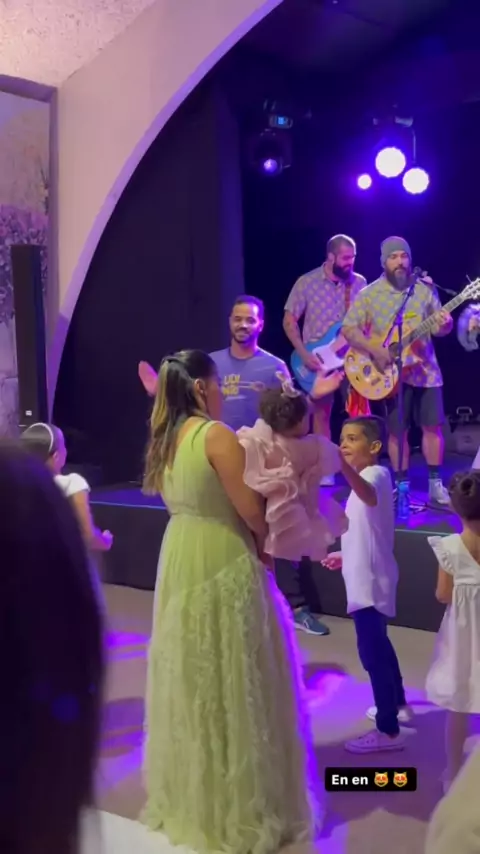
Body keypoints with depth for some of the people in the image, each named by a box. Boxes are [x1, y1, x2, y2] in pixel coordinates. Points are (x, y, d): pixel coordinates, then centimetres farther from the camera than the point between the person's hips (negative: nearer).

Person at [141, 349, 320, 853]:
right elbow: (252, 511, -16)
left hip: (180, 561, 8)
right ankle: (243, 804, 18)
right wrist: (266, 544, 2)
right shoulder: (217, 435, -17)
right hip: (224, 565, -8)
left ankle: (188, 794, 34)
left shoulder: (164, 440, 6)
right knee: (232, 682, 4)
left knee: (191, 678, 19)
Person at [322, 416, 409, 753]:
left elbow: (370, 497, -46)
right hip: (366, 577, 11)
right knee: (378, 644, 24)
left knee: (371, 651, -6)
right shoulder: (367, 478, 13)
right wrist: (346, 555, 28)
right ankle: (398, 703, 41)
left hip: (371, 580, -11)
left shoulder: (377, 473, -19)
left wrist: (342, 465, -62)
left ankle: (389, 731, 2)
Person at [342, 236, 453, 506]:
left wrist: (444, 325, -16)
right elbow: (348, 329, -7)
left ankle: (436, 486, 16)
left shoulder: (426, 289, 4)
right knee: (397, 431, 3)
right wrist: (374, 350, -20)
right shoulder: (369, 294, -4)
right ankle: (402, 487, 15)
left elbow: (440, 328, 8)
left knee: (433, 426, 5)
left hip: (426, 370, 3)